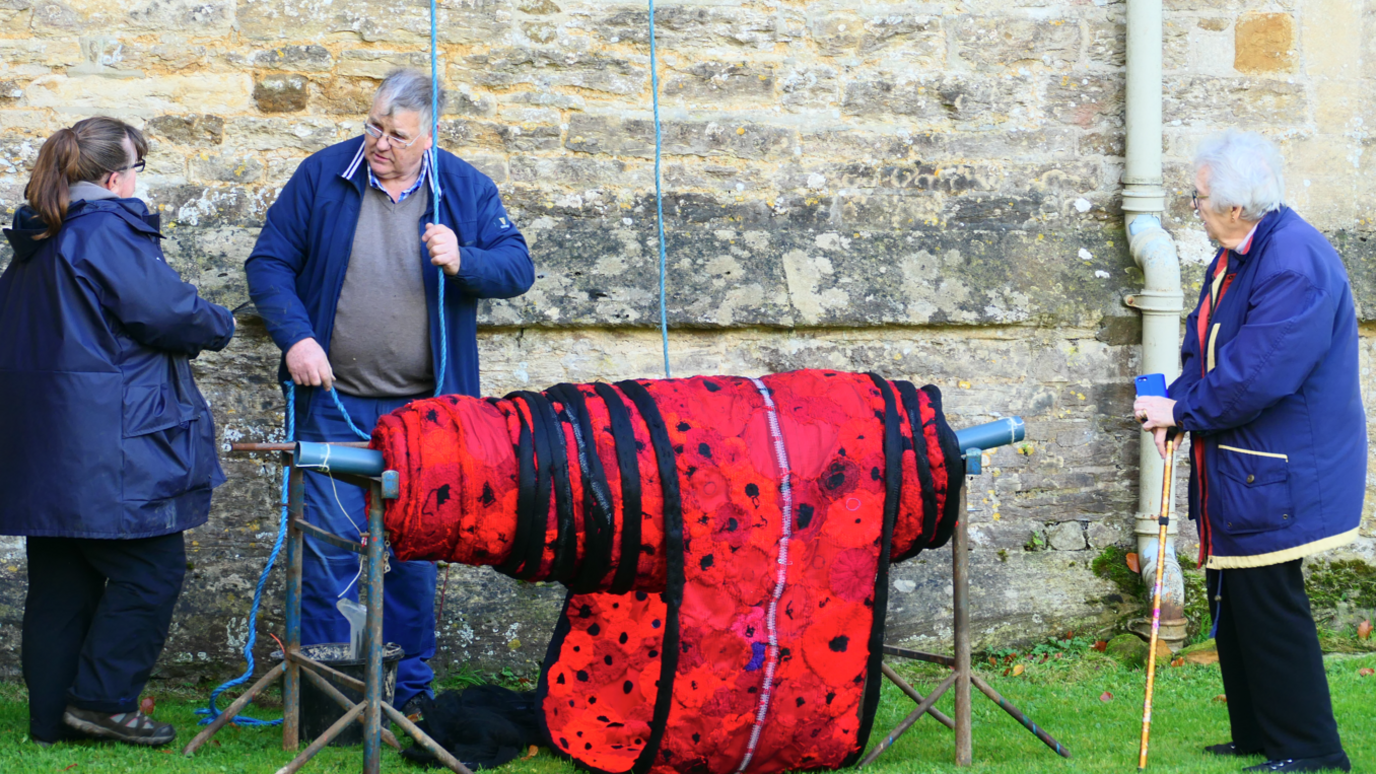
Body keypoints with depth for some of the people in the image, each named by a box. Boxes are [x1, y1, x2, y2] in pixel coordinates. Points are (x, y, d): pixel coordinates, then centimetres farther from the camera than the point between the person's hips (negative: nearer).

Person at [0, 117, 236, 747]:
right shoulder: (110, 234, -14)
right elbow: (169, 312, -17)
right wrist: (219, 325, 5)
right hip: (108, 449, -9)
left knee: (62, 578, 13)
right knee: (151, 569, 1)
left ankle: (51, 716, 17)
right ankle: (101, 700, 0)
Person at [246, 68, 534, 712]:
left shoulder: (466, 190, 2)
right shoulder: (321, 177, -1)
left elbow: (517, 268, 0)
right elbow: (269, 263, 1)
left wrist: (463, 262, -21)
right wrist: (296, 338, -13)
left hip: (424, 407, 1)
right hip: (334, 401, -1)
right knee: (331, 545, -3)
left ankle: (410, 688, 20)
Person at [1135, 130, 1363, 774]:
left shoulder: (1295, 264, -22)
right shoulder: (1232, 259, 10)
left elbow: (1257, 375, -26)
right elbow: (1205, 347, 17)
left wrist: (1184, 411, -14)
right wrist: (1177, 407, -1)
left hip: (1274, 474, -10)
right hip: (1234, 472, 10)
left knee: (1267, 608, -5)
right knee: (1233, 601, 15)